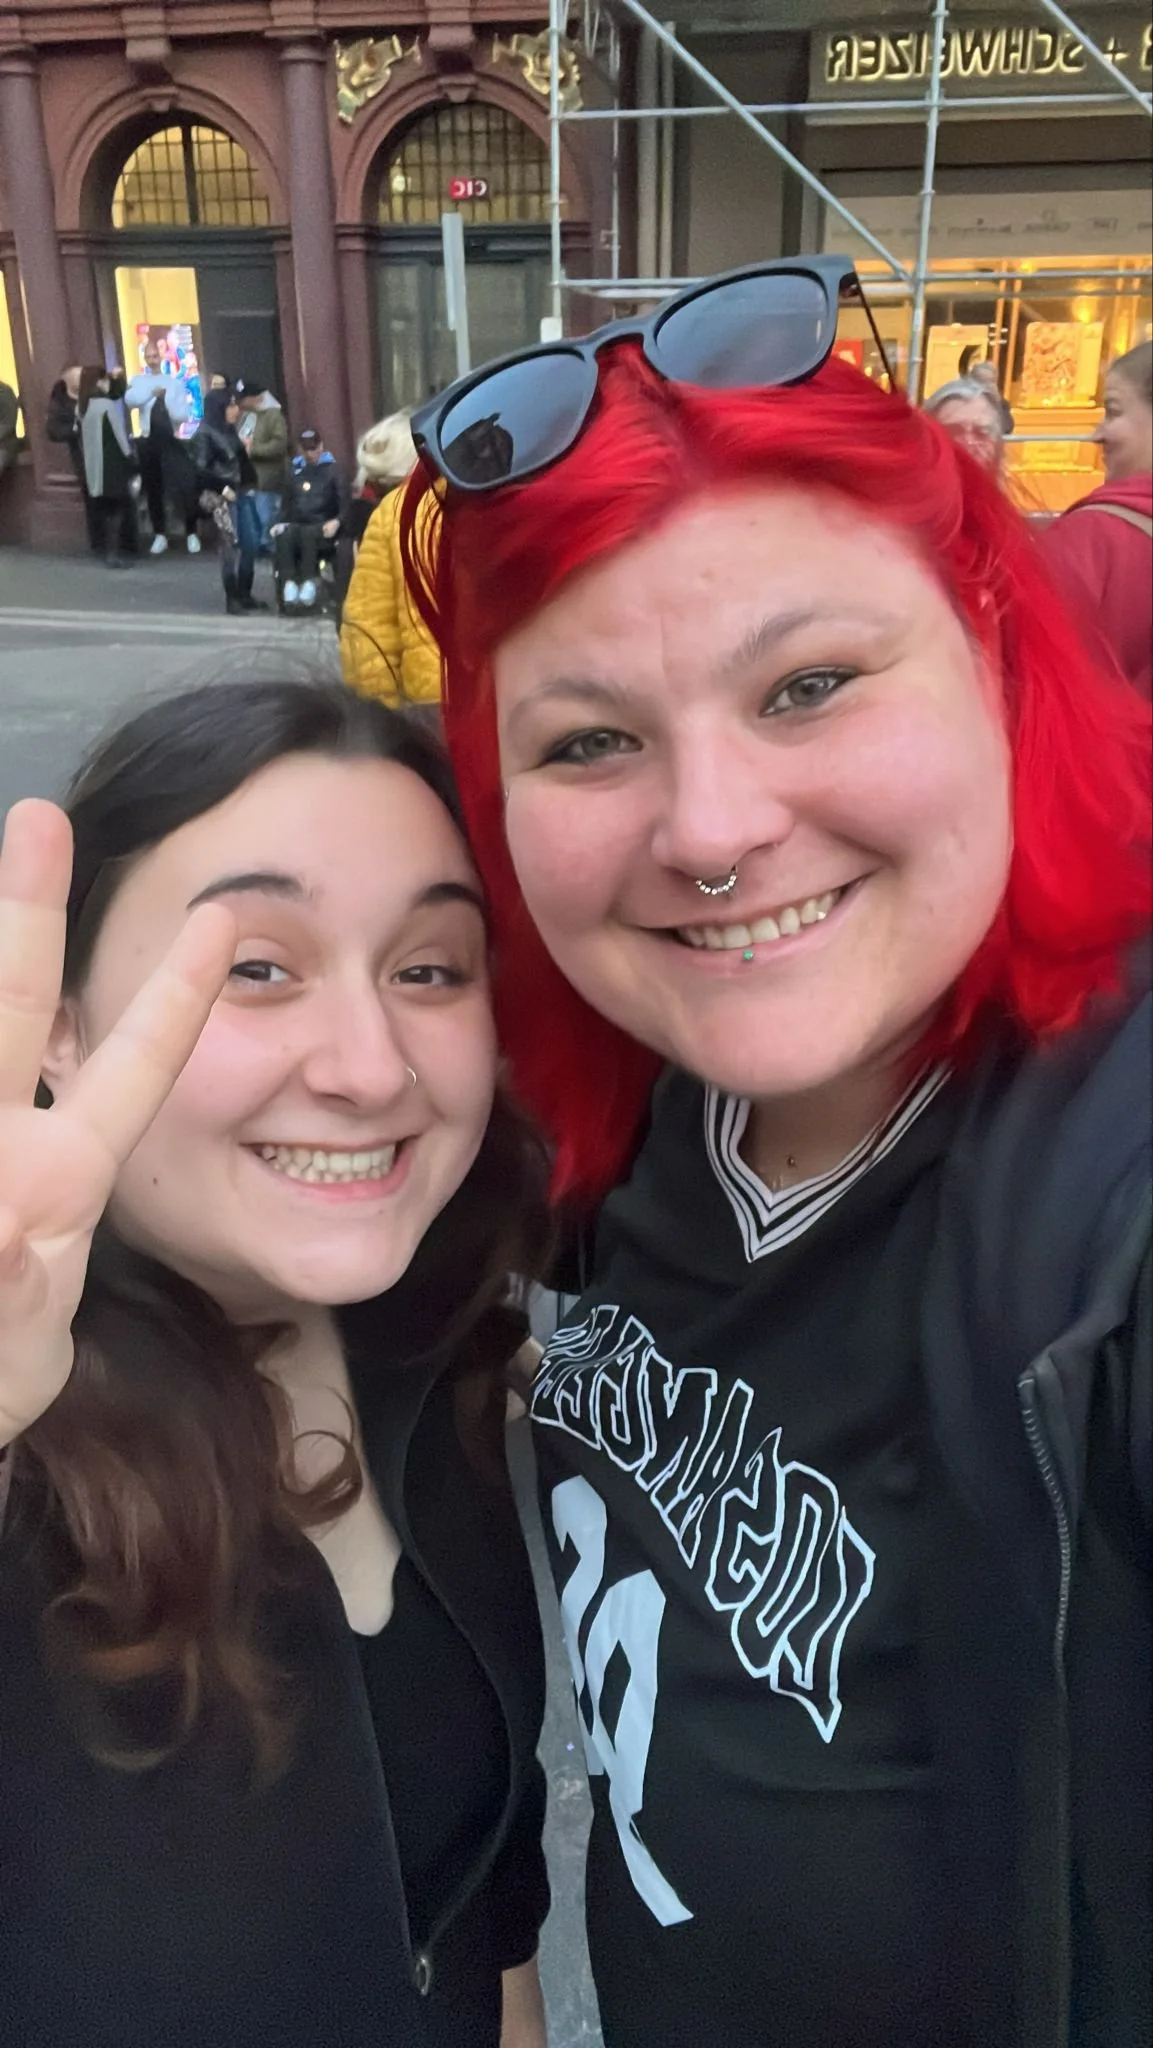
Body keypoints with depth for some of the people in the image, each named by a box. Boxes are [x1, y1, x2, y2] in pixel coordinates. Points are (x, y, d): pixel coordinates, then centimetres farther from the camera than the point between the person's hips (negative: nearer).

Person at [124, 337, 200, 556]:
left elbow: (184, 415, -4)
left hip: (172, 441, -1)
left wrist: (167, 402, -22)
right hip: (148, 442, 1)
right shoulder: (138, 381, 5)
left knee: (184, 487, -5)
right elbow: (130, 399, -17)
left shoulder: (175, 382, 2)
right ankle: (160, 535, 15)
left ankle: (191, 534, 6)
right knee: (153, 489, 6)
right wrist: (152, 392, -30)